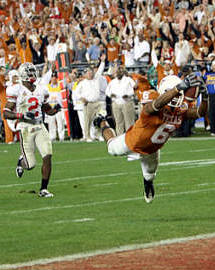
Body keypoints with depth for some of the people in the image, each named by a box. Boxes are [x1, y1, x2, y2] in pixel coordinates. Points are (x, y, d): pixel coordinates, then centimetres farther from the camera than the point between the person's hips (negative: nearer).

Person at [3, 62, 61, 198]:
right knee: (31, 165, -3)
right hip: (25, 128, -4)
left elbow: (47, 109, 22)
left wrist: (56, 109, 0)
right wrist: (22, 115, -22)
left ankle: (43, 189, -1)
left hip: (40, 127, 4)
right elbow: (6, 113, -7)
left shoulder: (41, 90, 10)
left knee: (48, 156, -12)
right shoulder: (17, 91, -6)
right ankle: (22, 161, 36)